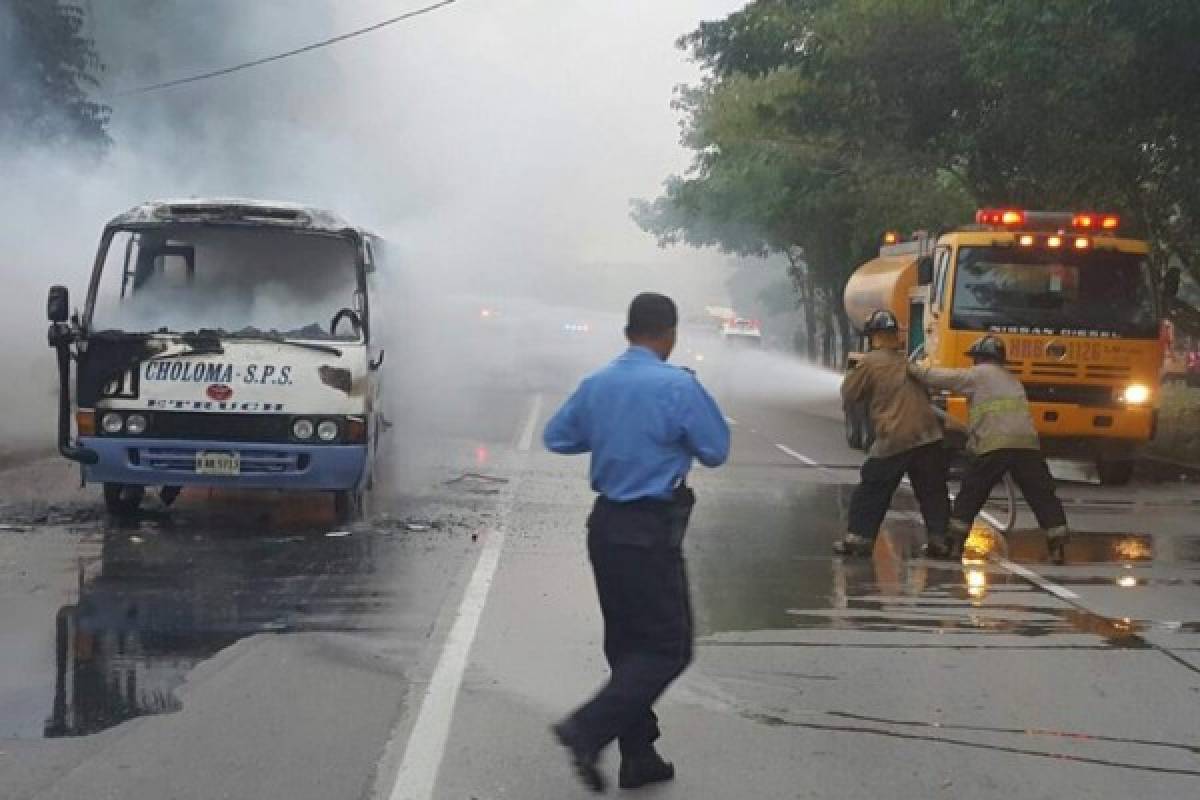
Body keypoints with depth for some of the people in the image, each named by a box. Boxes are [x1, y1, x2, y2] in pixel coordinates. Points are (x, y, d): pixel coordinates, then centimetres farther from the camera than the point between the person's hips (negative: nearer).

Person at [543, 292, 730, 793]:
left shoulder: (595, 385, 5)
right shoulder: (678, 386, -14)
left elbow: (556, 437, 15)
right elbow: (716, 451, -5)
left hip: (606, 525, 7)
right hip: (650, 532, -7)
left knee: (627, 643, 15)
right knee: (668, 648, -1)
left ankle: (639, 756, 19)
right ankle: (588, 730, -15)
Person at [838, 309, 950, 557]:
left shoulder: (870, 362, -5)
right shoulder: (911, 360, 12)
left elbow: (849, 396, 3)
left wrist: (853, 373, 19)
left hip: (893, 440, -4)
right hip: (928, 436, 4)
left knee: (871, 489, 8)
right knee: (933, 492, 12)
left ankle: (858, 537, 7)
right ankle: (940, 537, 8)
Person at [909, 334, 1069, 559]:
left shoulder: (978, 374, 10)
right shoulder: (1012, 381, 30)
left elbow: (943, 378, 8)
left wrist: (914, 369, 19)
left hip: (994, 445, -5)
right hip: (1027, 443, 5)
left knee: (970, 494, 8)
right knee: (1041, 494, 6)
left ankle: (954, 543, 9)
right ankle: (1058, 544, 0)